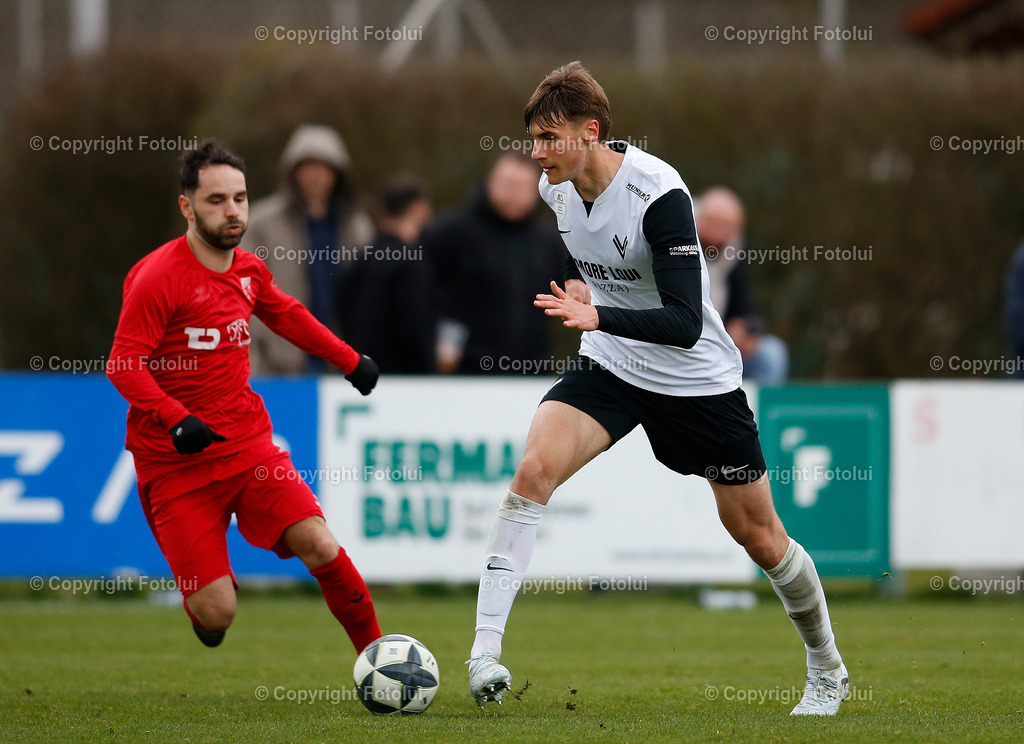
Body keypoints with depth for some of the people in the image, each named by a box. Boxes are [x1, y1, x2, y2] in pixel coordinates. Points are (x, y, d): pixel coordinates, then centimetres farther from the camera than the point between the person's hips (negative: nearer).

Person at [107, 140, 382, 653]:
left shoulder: (248, 270, 7)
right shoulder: (157, 277, -14)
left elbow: (286, 315, 29)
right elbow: (124, 365, -17)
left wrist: (350, 360, 32)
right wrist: (176, 420, -30)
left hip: (248, 446, 5)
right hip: (176, 465, -5)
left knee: (320, 548, -14)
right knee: (217, 616, -11)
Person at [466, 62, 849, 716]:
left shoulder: (659, 195, -28)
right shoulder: (558, 185, -7)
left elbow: (686, 323, -33)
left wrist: (599, 317, -45)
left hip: (697, 379, -5)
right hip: (609, 367, 5)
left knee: (761, 539, 7)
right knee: (534, 468, -23)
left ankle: (827, 669, 32)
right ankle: (485, 650, -25)